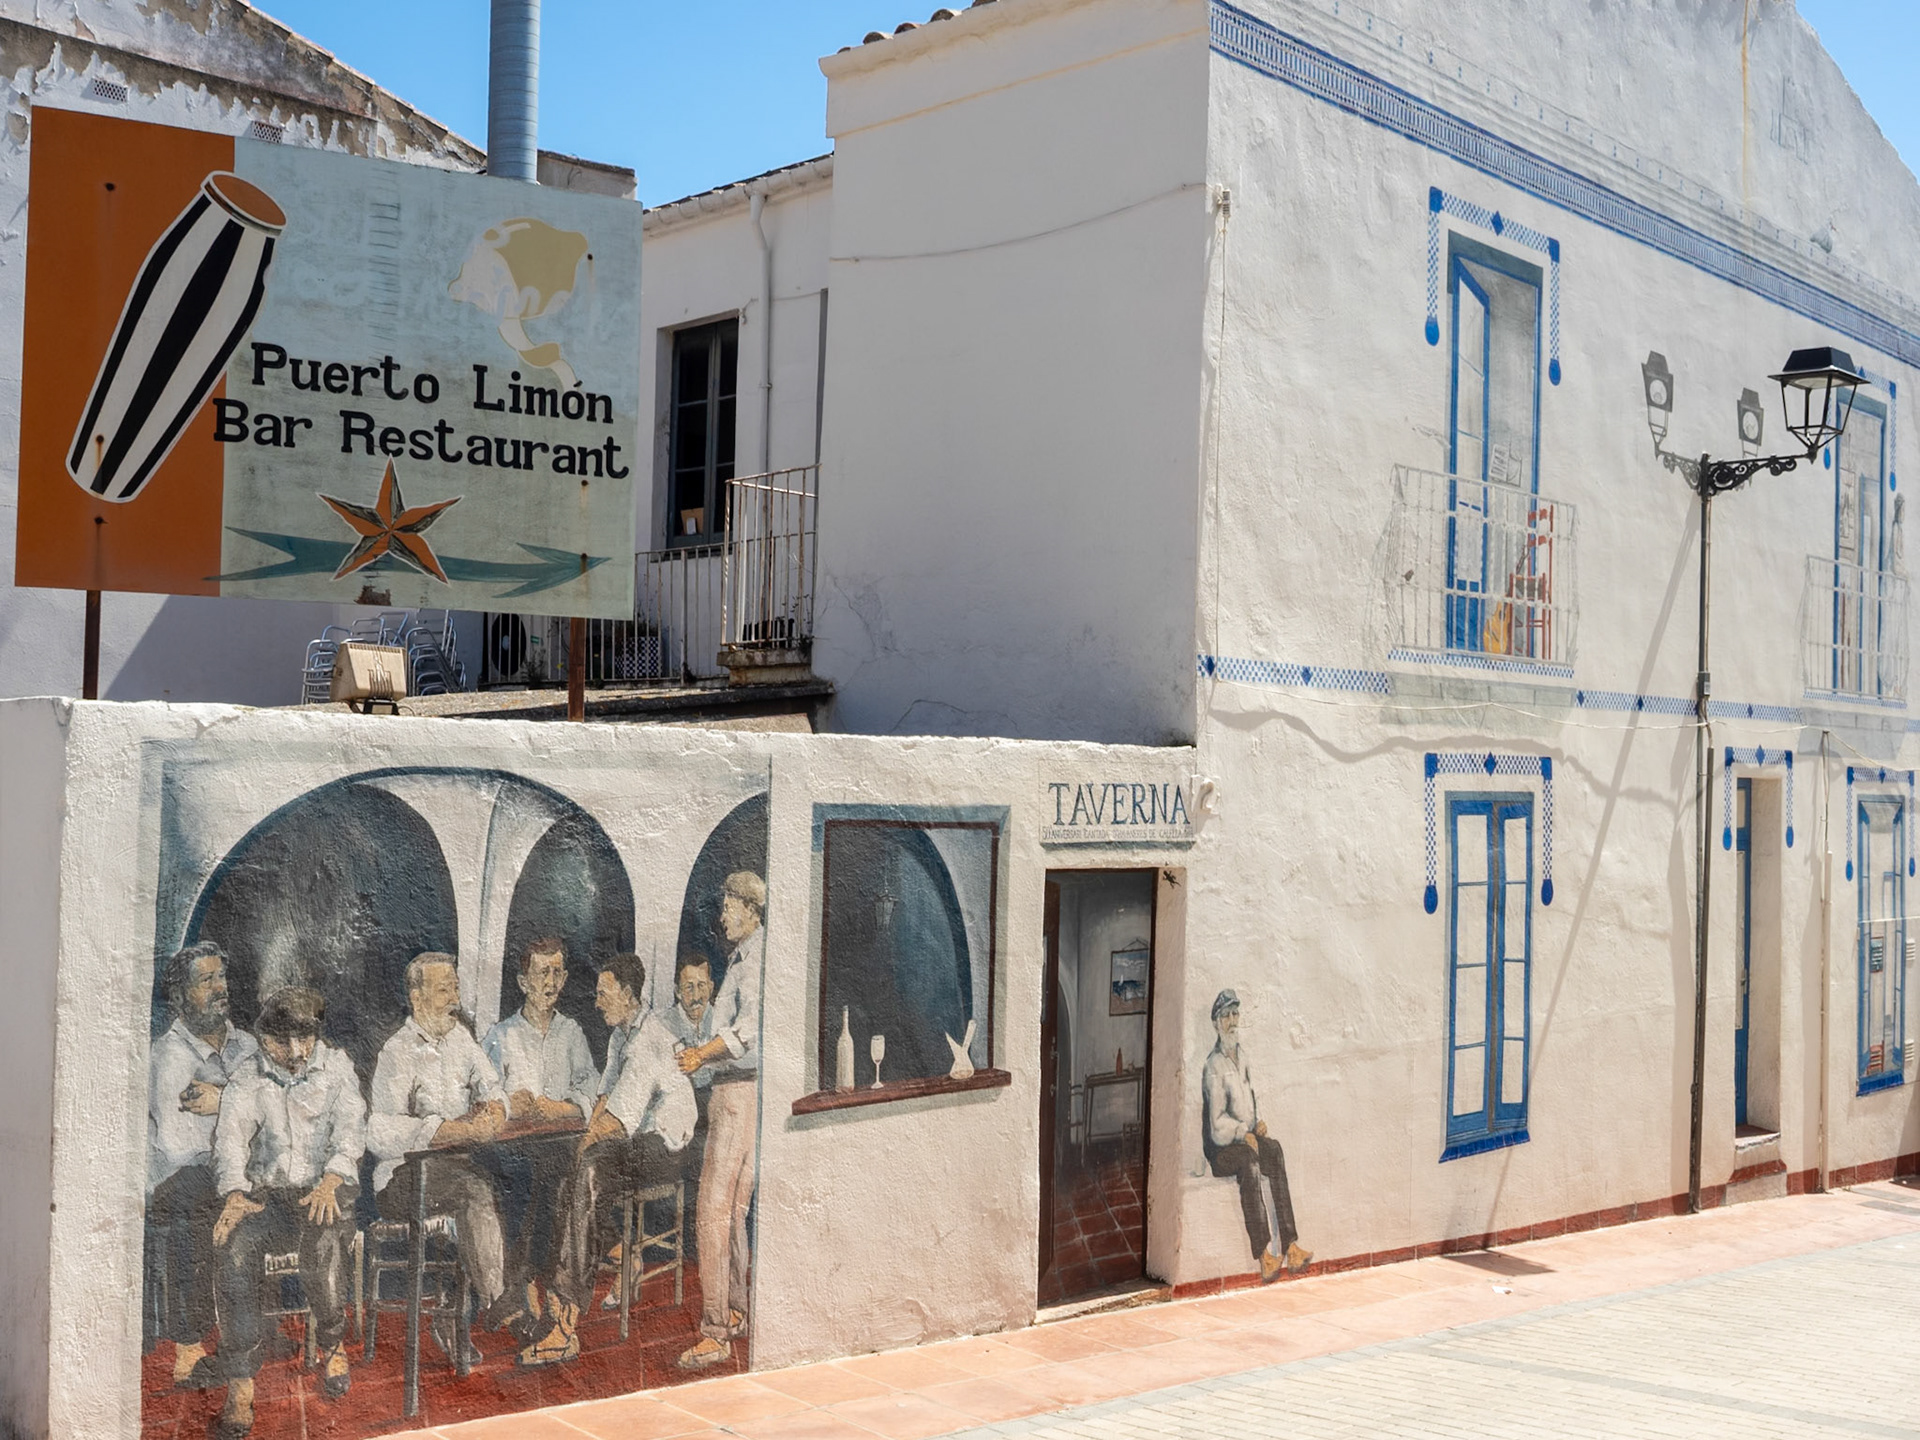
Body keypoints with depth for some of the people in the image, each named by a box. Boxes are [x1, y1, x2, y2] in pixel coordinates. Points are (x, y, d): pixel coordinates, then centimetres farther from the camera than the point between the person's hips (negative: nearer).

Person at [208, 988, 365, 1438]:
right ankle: (240, 1384, -26)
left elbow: (351, 1128, -5)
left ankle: (332, 1344, -9)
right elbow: (230, 1137, -5)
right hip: (267, 1193, 1)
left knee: (325, 1238, -35)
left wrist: (330, 1181, -24)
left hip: (326, 1188, -1)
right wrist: (235, 1194, -25)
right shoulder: (247, 1081, 9)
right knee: (235, 1245, -30)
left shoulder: (337, 1068, 7)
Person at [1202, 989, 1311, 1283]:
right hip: (1221, 1147, -7)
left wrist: (1259, 1122, 6)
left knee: (1275, 1151, -22)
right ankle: (1263, 1256, -38)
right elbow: (1217, 1121, -13)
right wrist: (1244, 1133, -23)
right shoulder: (1214, 1065, -9)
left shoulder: (1241, 1056, 15)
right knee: (1250, 1159, -34)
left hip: (1247, 1136, 7)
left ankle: (1289, 1247, -27)